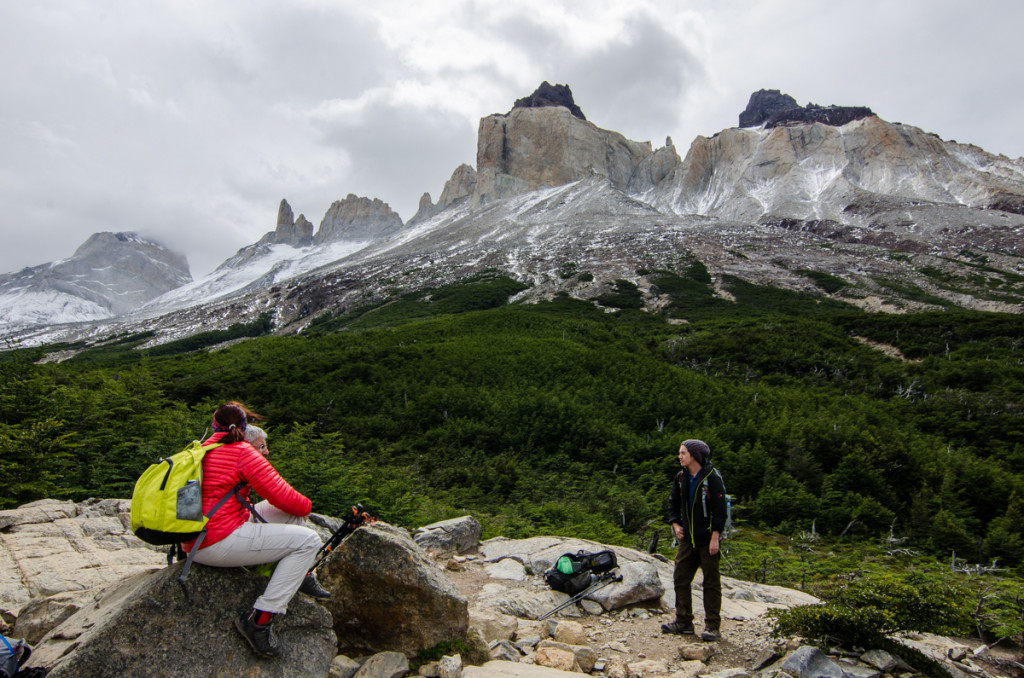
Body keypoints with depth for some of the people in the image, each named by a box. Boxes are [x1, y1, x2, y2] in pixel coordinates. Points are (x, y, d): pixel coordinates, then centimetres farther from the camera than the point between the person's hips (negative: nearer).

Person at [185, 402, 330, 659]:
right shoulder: (242, 452, -13)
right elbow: (282, 496, -13)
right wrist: (306, 506, 6)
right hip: (218, 544, -10)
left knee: (288, 512, 15)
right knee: (307, 540, -11)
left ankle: (300, 576, 28)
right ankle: (259, 620, -11)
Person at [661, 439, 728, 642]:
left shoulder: (712, 478, -12)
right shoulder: (681, 478, 7)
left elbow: (719, 509, -14)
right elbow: (673, 502, 19)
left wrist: (715, 537, -16)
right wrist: (675, 524, 6)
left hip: (707, 539, -6)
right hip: (687, 538, 6)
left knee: (711, 582, 3)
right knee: (680, 579, 8)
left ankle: (712, 626, 13)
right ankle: (683, 622, 20)